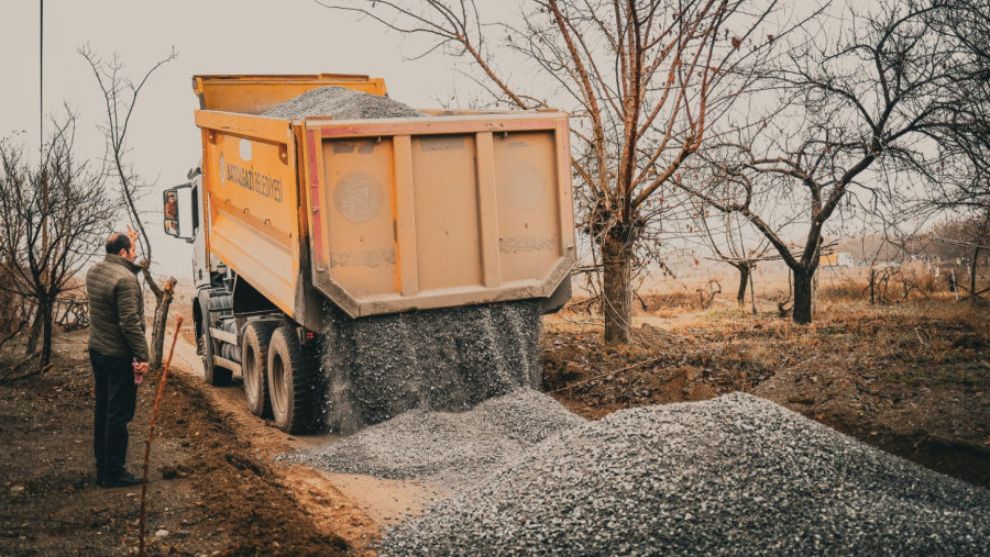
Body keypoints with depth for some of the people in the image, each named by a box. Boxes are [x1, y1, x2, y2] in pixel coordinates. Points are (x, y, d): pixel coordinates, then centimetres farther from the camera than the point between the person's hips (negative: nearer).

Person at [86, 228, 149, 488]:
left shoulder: (94, 272, 7)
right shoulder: (125, 279, -21)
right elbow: (130, 323, -24)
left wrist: (127, 241, 25)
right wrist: (142, 356, -19)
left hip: (97, 350, 10)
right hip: (119, 356, -9)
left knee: (103, 411, 16)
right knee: (118, 416, -2)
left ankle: (102, 467, 25)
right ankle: (114, 473, 4)